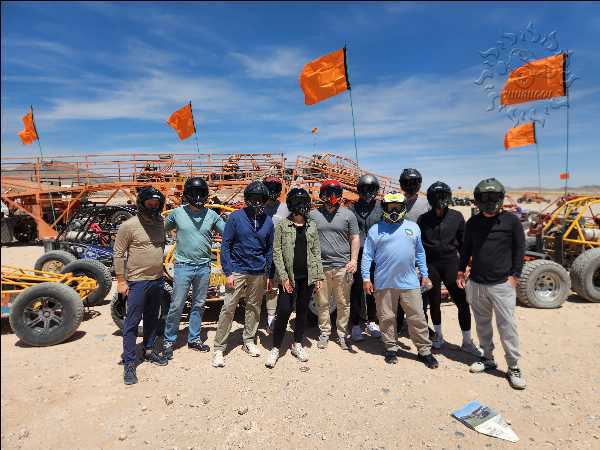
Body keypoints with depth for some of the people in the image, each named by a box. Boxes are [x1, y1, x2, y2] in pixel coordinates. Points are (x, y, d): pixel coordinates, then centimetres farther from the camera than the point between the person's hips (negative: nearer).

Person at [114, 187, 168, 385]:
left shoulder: (160, 223, 4)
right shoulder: (129, 225, -13)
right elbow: (118, 254, -11)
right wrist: (121, 281, -12)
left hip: (157, 280, 6)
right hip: (137, 282, -6)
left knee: (152, 318, 18)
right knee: (132, 322, 2)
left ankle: (149, 350, 36)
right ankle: (129, 363, 12)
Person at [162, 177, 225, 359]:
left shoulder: (212, 215, 1)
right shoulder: (177, 213, -3)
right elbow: (162, 229, 9)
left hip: (203, 267, 3)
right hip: (183, 266, -2)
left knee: (198, 305, 14)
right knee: (177, 306, 3)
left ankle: (194, 339, 30)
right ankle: (168, 341, 20)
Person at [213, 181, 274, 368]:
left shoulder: (267, 221, 4)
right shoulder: (236, 217, -5)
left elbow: (269, 249, 11)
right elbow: (225, 246, -5)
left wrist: (269, 275, 9)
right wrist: (228, 272, -11)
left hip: (258, 273, 4)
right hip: (238, 271, -3)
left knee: (254, 308, 14)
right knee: (228, 308, -4)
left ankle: (249, 341, 31)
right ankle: (219, 349, 7)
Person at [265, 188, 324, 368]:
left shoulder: (312, 226, 8)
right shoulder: (282, 225, -2)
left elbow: (316, 252, 10)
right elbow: (277, 252, -4)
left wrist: (319, 276, 4)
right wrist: (283, 277, -11)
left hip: (307, 276, 4)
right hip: (289, 276, -3)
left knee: (302, 311, 12)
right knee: (284, 310, -7)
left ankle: (297, 345, 29)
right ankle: (276, 348, 9)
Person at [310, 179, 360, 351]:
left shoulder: (348, 214, 5)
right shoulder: (313, 214, 5)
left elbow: (355, 238, 6)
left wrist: (353, 260, -4)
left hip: (342, 267, 0)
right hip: (320, 266, 0)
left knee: (343, 303, 8)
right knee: (322, 303, 10)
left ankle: (342, 333, 24)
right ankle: (324, 332, 26)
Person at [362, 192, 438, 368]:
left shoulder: (413, 227, 10)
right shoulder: (376, 229, 0)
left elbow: (420, 253, 17)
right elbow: (367, 255, 0)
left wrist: (424, 274, 15)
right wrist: (366, 278, -5)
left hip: (409, 282, 2)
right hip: (384, 283, -2)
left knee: (417, 318, 7)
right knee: (387, 318, 9)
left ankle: (424, 351, 21)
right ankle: (391, 348, 26)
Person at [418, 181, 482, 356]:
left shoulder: (456, 216, 1)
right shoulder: (423, 219, 1)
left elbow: (463, 241, 6)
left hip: (451, 263, 0)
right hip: (431, 265, 1)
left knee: (462, 302, -2)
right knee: (434, 302, 12)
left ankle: (467, 341, 14)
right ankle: (438, 335, 33)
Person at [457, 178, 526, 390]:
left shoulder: (511, 220, -4)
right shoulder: (473, 222, 6)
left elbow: (519, 249, 0)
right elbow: (466, 248, 14)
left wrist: (514, 275, -4)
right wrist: (461, 271, 11)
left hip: (502, 284, -4)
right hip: (476, 283, 4)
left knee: (507, 326, 0)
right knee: (482, 324, 14)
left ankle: (514, 367, 14)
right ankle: (488, 358, 29)